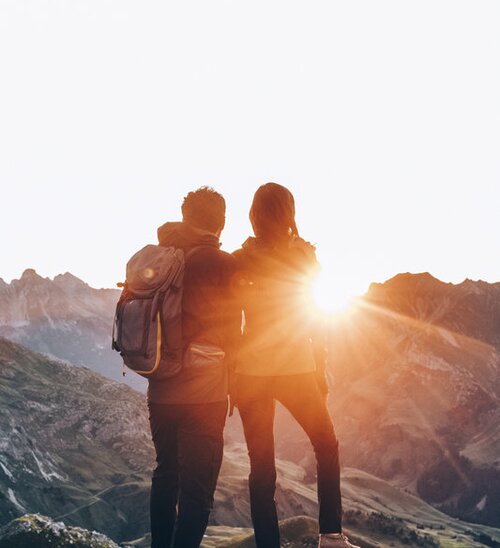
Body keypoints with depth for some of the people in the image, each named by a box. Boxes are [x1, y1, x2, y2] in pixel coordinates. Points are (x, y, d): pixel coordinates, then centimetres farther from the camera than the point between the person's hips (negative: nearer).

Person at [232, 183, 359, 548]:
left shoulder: (239, 261, -2)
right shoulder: (304, 257, -3)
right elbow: (312, 319, -1)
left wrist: (228, 379, 6)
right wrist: (320, 371, 6)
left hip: (250, 370, 1)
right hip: (296, 367, -1)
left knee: (262, 464, 8)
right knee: (326, 445, 16)